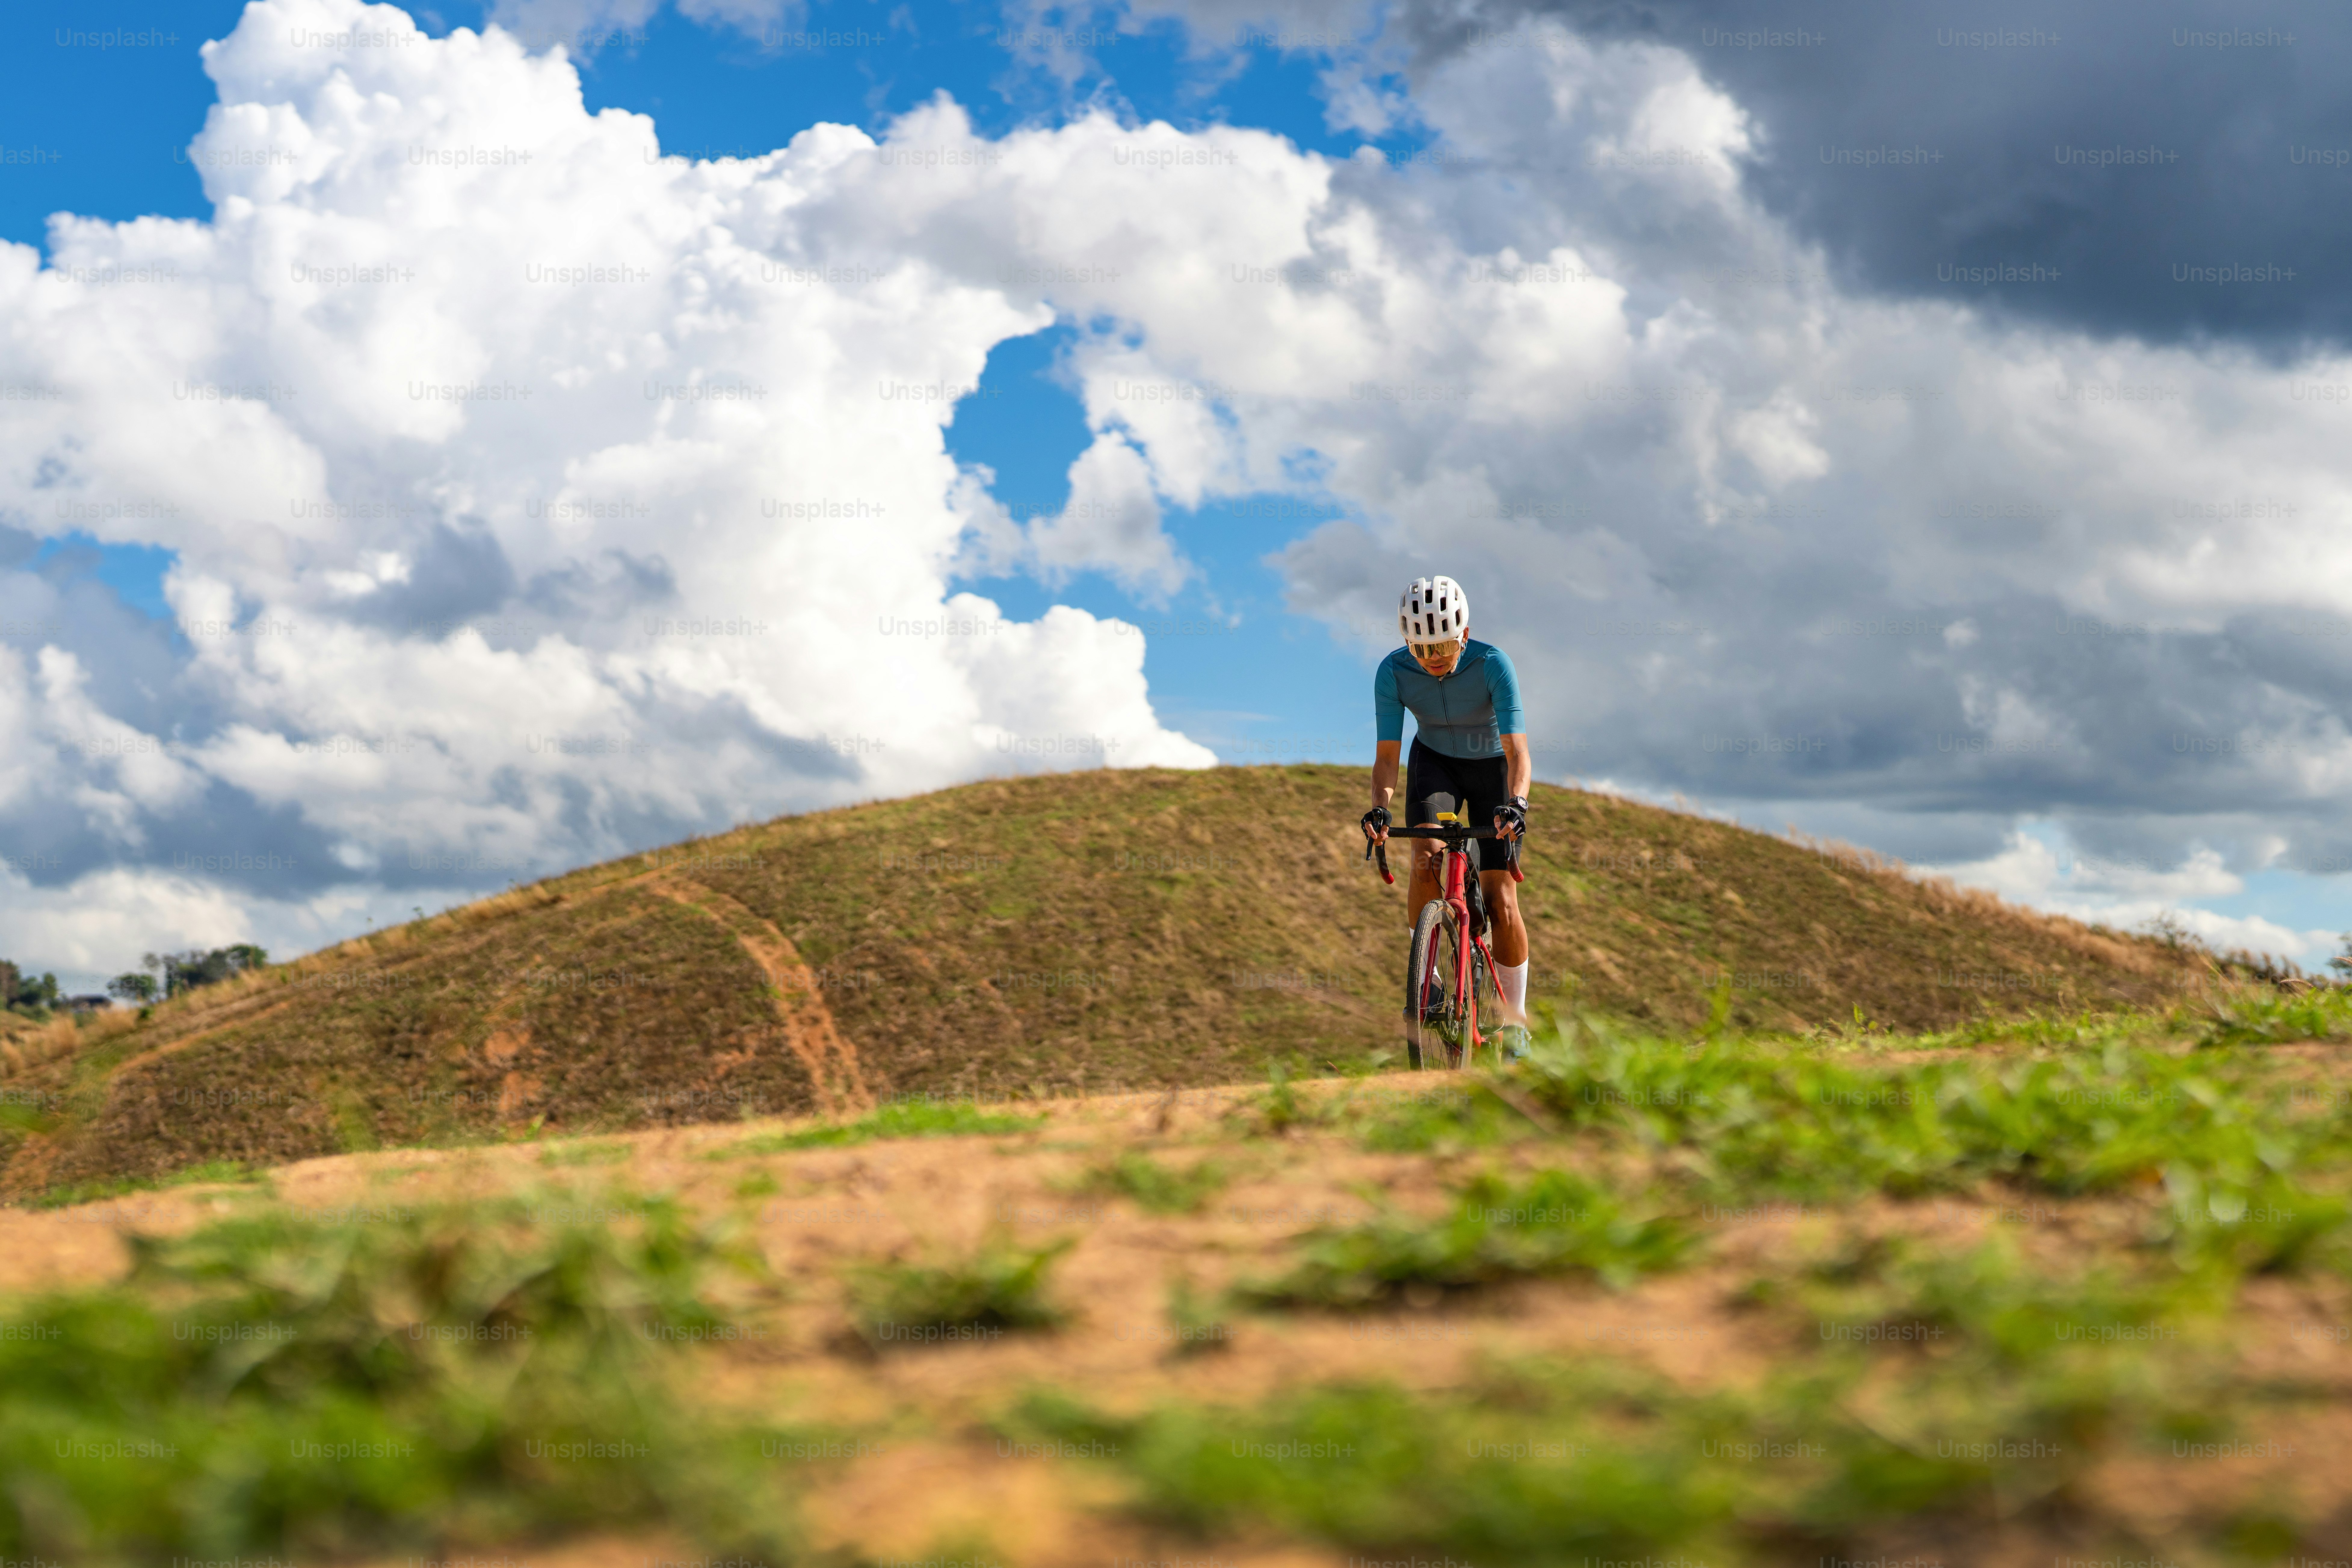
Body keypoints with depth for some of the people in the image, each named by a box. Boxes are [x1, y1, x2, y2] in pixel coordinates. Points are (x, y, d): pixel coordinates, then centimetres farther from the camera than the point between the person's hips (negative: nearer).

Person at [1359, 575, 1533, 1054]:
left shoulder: (1493, 664, -31)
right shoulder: (1394, 672, -24)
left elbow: (1517, 750, -35)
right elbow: (1387, 753, -23)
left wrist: (1515, 804, -52)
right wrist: (1379, 808, -41)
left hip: (1492, 766, -1)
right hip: (1435, 761, 2)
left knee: (1500, 899, -7)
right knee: (1427, 856, -28)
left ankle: (1514, 1020, 7)